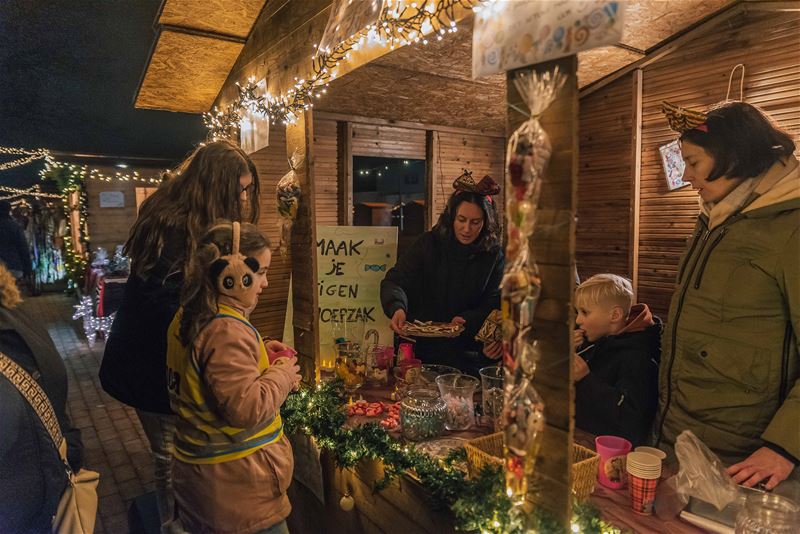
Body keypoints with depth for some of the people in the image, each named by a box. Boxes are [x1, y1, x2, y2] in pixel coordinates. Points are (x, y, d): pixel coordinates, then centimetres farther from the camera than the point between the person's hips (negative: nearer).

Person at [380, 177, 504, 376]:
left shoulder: (494, 255, 2)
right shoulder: (429, 243, -1)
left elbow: (494, 304, 2)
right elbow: (394, 281, -7)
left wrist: (468, 320, -19)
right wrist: (397, 308, -30)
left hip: (468, 351, 1)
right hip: (423, 347, 0)